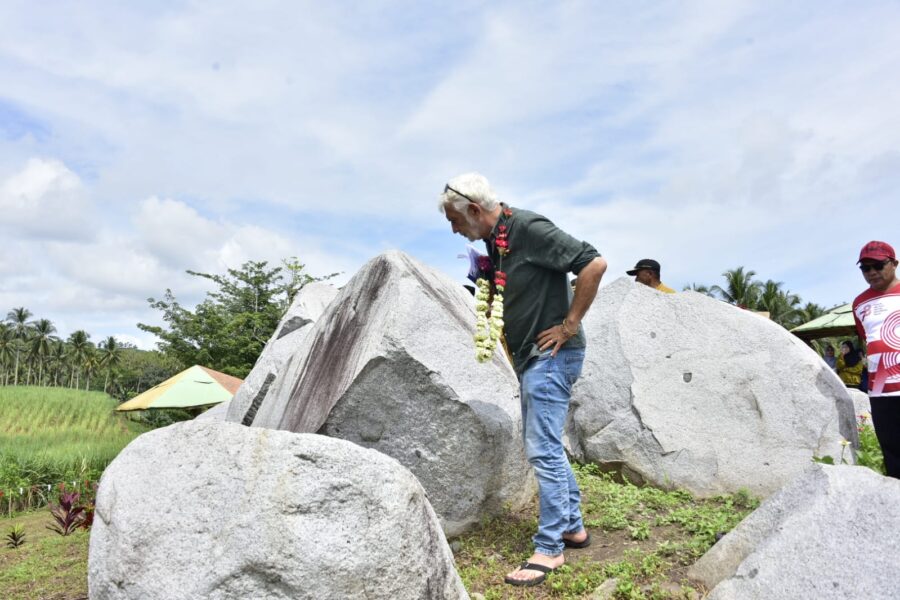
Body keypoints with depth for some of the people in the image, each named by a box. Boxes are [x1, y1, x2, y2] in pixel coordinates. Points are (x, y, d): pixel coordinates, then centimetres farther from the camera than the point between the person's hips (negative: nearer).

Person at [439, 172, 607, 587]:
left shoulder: (529, 228, -18)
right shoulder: (493, 240, 10)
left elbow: (594, 264, -23)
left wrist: (569, 326, -18)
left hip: (550, 356, -10)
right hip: (529, 357, 10)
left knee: (543, 449, -4)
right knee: (542, 445, 17)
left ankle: (549, 549, 9)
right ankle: (573, 527, 31)